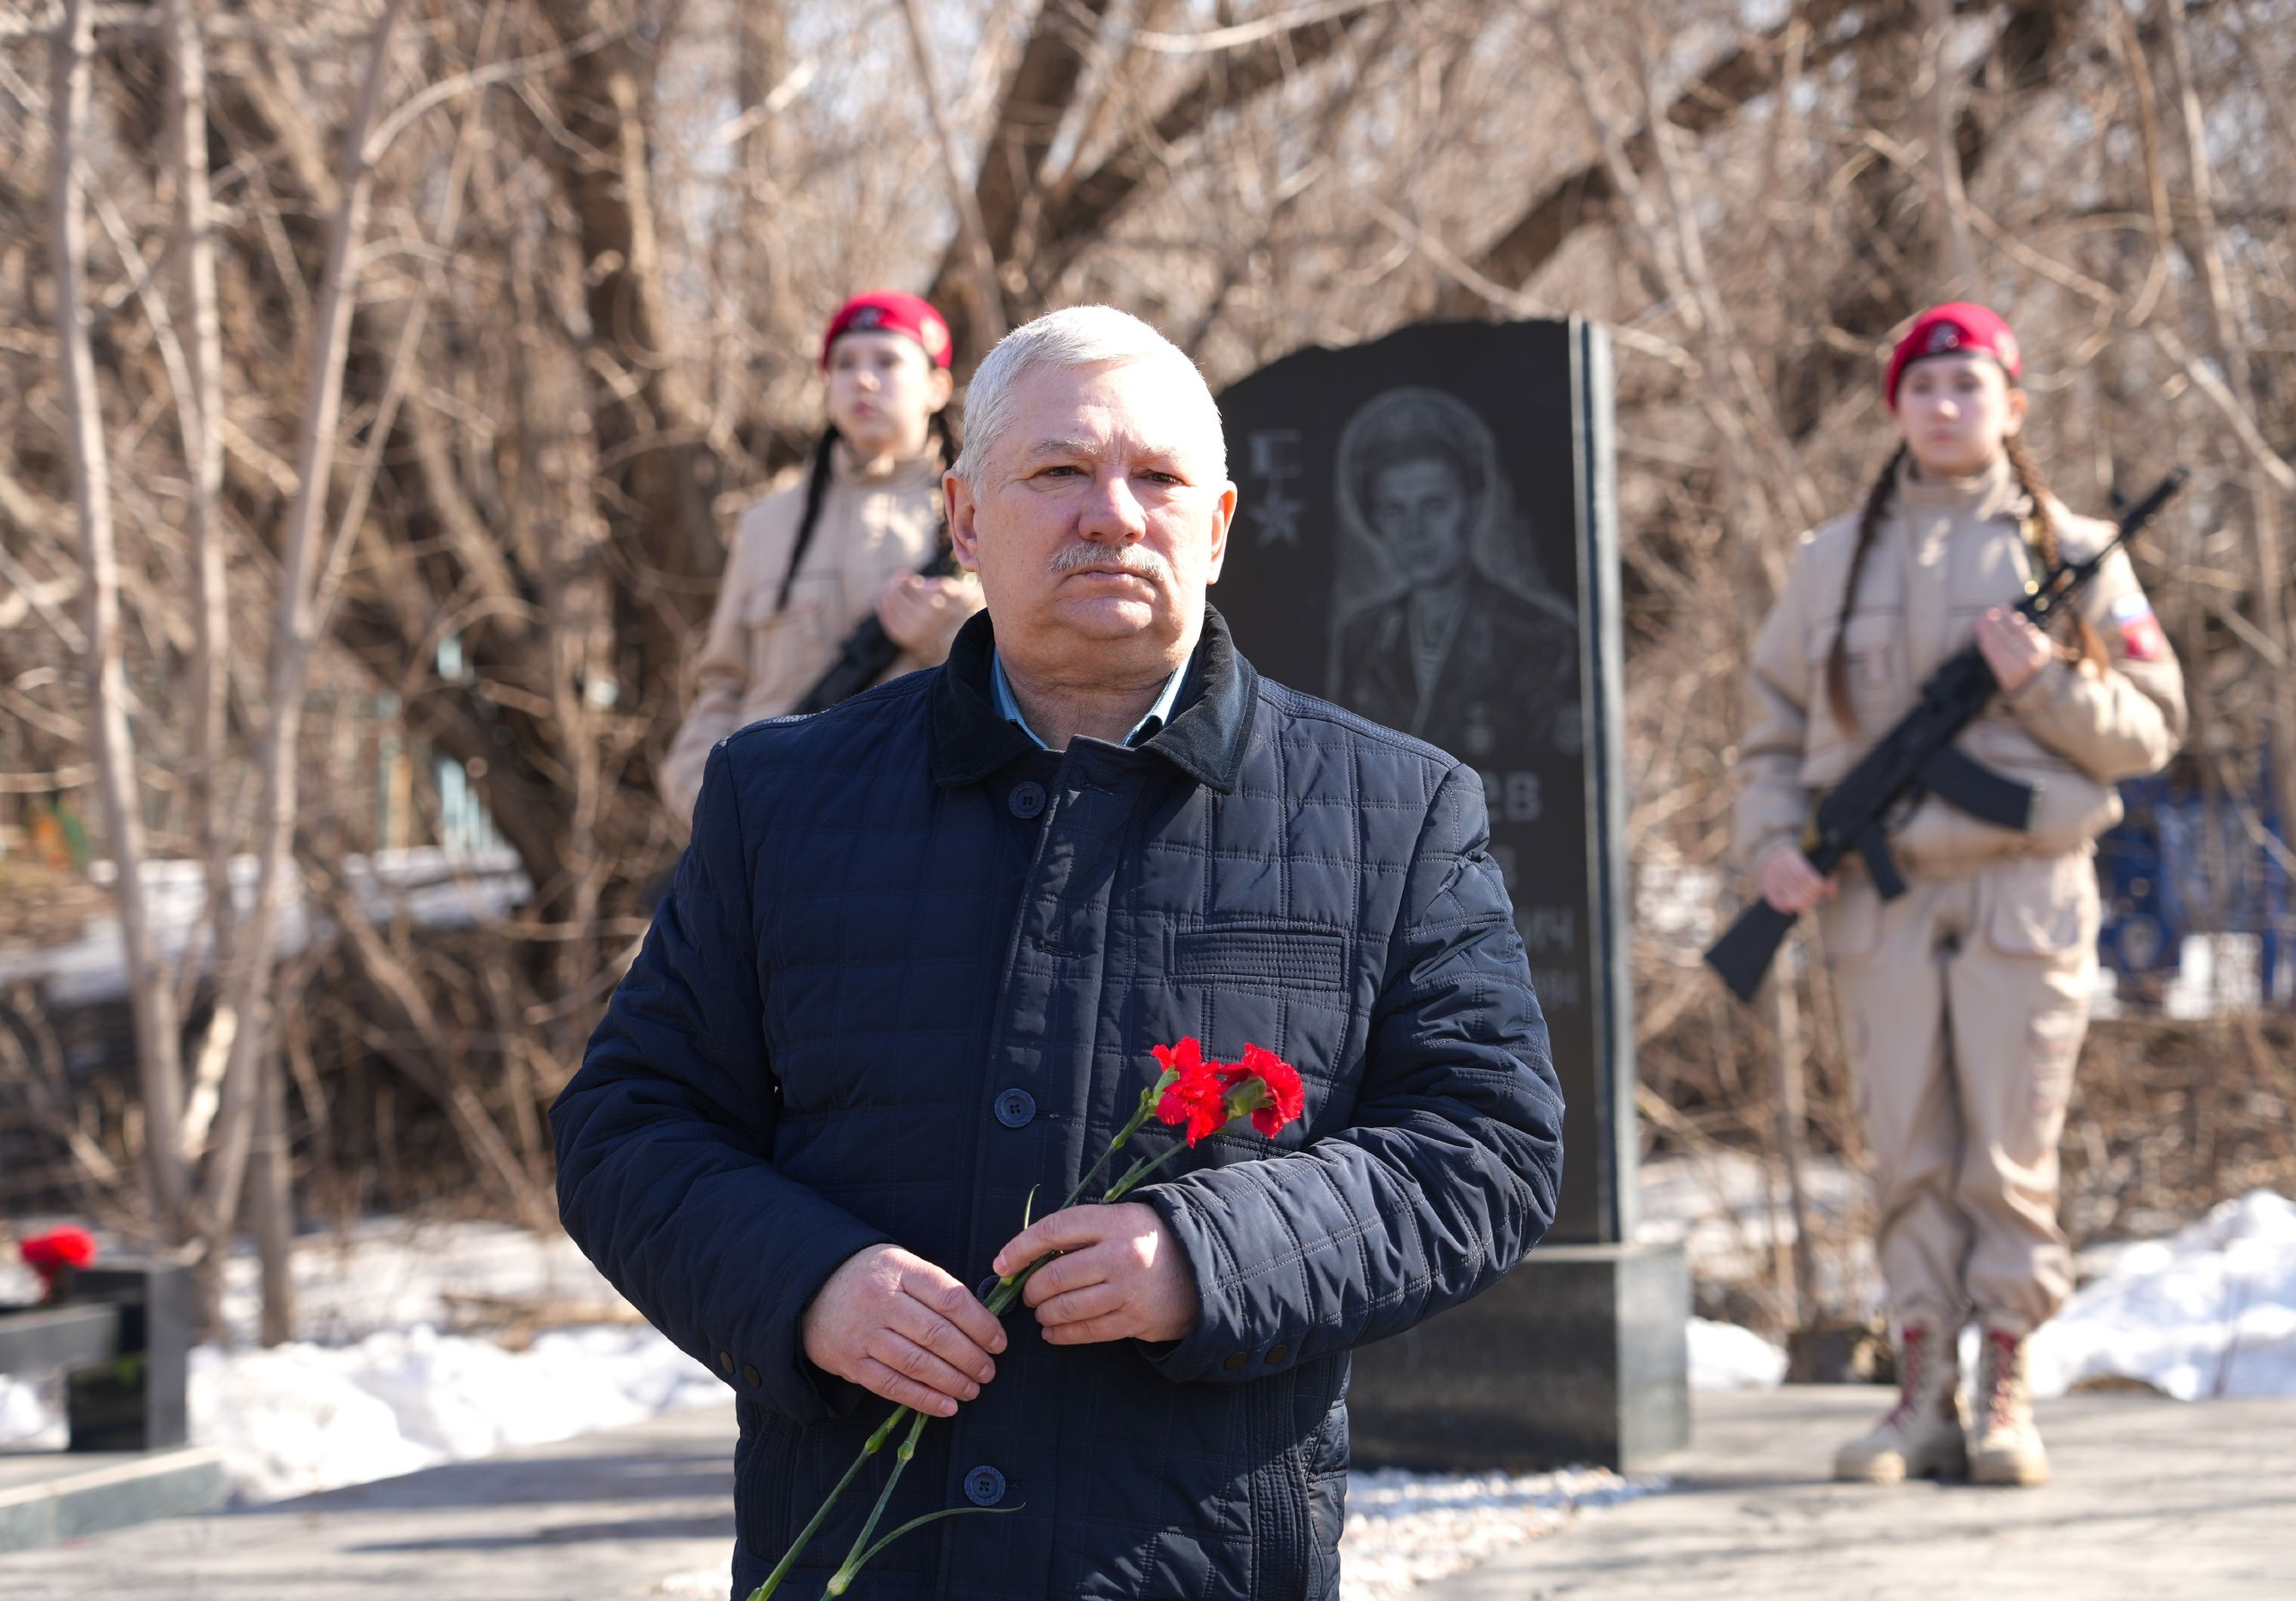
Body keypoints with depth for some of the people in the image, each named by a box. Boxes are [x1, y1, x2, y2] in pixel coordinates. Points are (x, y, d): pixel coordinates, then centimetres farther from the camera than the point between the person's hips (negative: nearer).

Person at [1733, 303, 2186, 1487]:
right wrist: (1771, 842, -2)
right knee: (1908, 1155, 2)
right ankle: (1923, 1398, 7)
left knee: (2011, 1155, -1)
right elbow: (1773, 728, 14)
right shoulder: (1833, 561, 11)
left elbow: (2150, 727, 3)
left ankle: (2006, 1399, 6)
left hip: (2024, 889, -2)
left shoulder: (2072, 554, 6)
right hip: (1881, 895, 2)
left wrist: (2044, 680, -14)